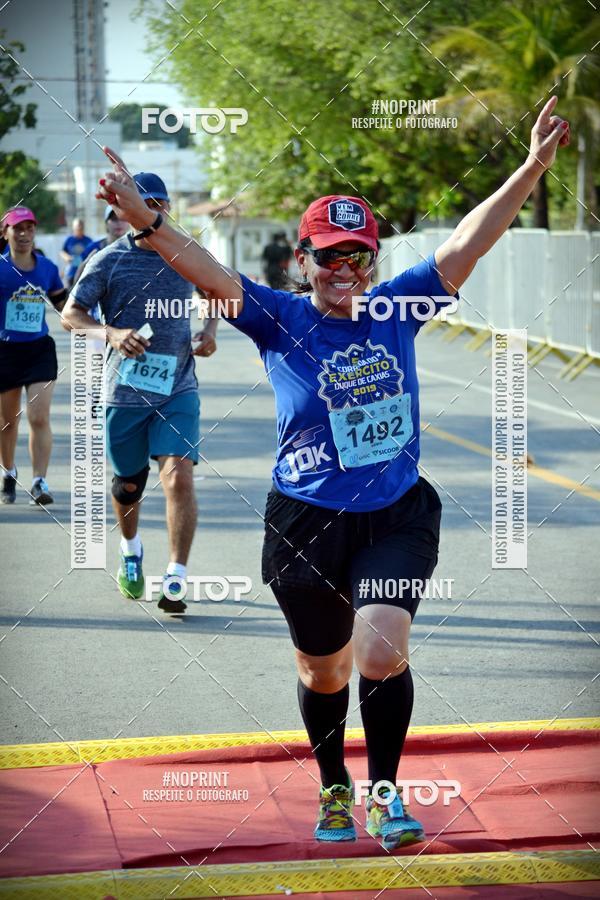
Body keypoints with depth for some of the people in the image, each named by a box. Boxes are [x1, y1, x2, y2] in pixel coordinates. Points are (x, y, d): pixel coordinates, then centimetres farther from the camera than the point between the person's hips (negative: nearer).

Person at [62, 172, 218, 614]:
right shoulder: (109, 260, -4)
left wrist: (209, 330, 4)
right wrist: (112, 333, -22)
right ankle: (131, 553, 43)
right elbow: (70, 314, -4)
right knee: (129, 484, 12)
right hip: (125, 391, 0)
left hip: (178, 390, 0)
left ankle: (176, 579, -15)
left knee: (179, 477, -17)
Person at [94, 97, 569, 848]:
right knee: (323, 670, 13)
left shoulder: (396, 309, -1)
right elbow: (210, 274, -21)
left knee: (381, 651, -16)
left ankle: (383, 793, 4)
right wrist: (143, 221, -38)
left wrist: (532, 168, -16)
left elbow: (466, 245, -7)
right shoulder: (280, 321, -7)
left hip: (396, 517, 0)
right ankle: (334, 788, 38)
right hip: (307, 524, 0)